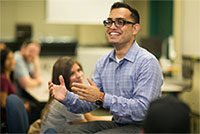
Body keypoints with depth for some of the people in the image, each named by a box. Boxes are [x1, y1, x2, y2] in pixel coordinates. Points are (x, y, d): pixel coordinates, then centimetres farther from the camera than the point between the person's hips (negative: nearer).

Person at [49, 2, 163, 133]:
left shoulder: (147, 62, -16)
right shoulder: (102, 62, 7)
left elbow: (142, 110, -24)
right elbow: (90, 103, 7)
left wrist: (101, 98, -30)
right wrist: (67, 97, -14)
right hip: (117, 123, 6)